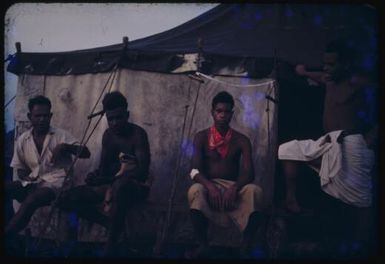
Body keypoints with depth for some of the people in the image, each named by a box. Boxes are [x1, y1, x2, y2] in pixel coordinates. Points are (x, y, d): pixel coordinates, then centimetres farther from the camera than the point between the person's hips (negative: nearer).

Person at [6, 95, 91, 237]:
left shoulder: (61, 135, -1)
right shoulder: (22, 140, 10)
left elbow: (86, 153, -8)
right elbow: (20, 168, 19)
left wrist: (64, 146, -24)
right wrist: (25, 176, -5)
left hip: (54, 182, -5)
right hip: (31, 182, 5)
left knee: (30, 200, -34)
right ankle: (9, 231, -21)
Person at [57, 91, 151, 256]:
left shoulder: (138, 134, -15)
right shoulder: (108, 135, 6)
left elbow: (143, 172, -23)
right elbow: (104, 167, 10)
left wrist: (106, 180, -32)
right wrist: (97, 177, -17)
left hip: (136, 186, -7)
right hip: (113, 183, 7)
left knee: (120, 185, -45)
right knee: (66, 199, -8)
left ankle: (110, 247, -34)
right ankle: (113, 226, -14)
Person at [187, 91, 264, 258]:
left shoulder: (241, 140, 4)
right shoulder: (202, 137, 3)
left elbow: (248, 172, -8)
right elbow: (195, 170, -8)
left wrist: (234, 188, -30)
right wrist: (210, 186, -30)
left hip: (234, 187, 1)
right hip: (209, 186, 0)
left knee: (254, 191, -32)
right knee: (195, 191, -36)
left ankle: (246, 247, -25)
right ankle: (203, 245, -25)